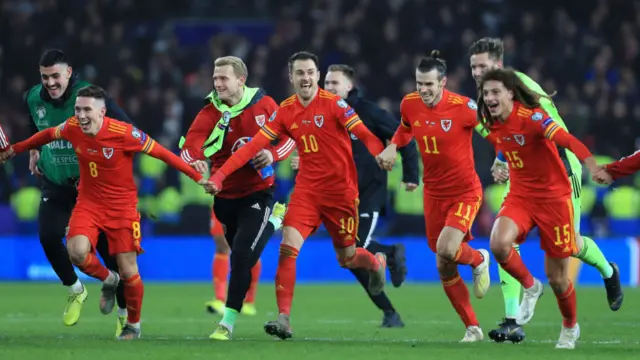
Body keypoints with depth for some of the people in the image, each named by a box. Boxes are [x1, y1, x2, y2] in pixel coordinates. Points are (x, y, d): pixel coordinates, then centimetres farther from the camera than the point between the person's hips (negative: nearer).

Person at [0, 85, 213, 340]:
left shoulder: (124, 133, -22)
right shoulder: (72, 128, -8)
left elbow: (163, 154, -15)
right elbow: (47, 135, 14)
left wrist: (198, 177, -16)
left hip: (122, 206, -3)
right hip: (88, 202, 3)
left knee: (128, 271, -3)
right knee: (77, 251, -24)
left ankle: (133, 324, 24)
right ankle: (108, 280, 11)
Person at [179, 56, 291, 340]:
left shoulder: (264, 104, -5)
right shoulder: (210, 113, -8)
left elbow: (289, 135, 6)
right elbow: (190, 146, -23)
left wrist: (273, 154, -15)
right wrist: (195, 161, -46)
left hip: (258, 192, -3)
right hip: (225, 196, 3)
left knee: (242, 256, -16)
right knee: (240, 254, 17)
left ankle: (228, 322, -9)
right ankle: (272, 220, 51)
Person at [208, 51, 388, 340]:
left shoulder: (334, 104, -11)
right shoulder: (285, 111, 0)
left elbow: (364, 135, -19)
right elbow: (254, 145, -2)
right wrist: (220, 175, -9)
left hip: (341, 191, -3)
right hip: (307, 189, 3)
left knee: (347, 258, 8)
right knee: (287, 248, -15)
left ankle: (376, 262, 45)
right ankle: (283, 318, -15)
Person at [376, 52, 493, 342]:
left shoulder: (462, 107, -21)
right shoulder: (409, 105, -5)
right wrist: (392, 147, 0)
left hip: (465, 192, -5)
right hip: (433, 193, 5)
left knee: (446, 250, -25)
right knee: (444, 267, 5)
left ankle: (479, 259, 11)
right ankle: (472, 328, 18)